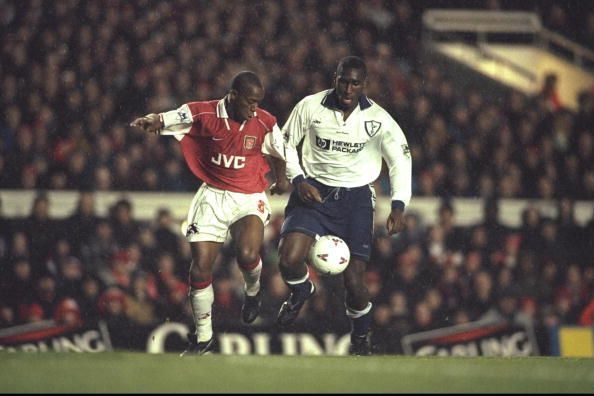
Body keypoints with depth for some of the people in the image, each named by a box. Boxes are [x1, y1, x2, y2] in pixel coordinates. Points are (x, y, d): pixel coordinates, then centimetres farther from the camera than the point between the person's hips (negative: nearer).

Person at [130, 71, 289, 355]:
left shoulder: (264, 123, -7)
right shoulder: (203, 114, -10)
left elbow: (278, 153, 12)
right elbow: (163, 120, -13)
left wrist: (281, 180, 27)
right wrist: (150, 121, -36)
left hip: (250, 198, -1)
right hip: (212, 196, 1)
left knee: (247, 255, -28)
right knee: (200, 267, -7)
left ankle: (253, 291, 11)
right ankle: (203, 338, 11)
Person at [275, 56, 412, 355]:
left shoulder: (377, 118, -8)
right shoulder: (310, 107, -7)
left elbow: (400, 159, -3)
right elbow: (286, 143, 7)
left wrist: (399, 205, -16)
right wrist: (298, 180, -8)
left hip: (356, 198, -1)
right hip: (313, 192, 1)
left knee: (354, 280, -8)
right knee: (289, 260, -21)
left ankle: (361, 336, 23)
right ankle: (301, 291, 17)